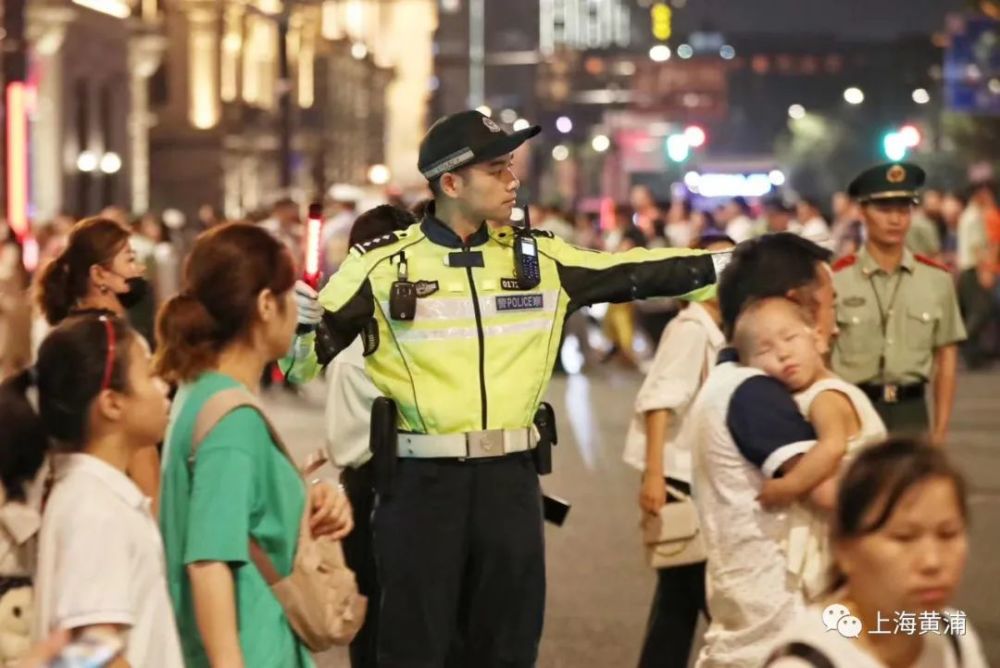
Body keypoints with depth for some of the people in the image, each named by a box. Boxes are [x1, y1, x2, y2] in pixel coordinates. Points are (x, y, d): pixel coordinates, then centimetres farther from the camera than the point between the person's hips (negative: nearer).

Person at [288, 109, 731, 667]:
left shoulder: (538, 259, 6)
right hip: (423, 480, -3)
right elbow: (312, 342, -3)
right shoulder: (384, 265, -4)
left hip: (510, 480, 4)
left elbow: (641, 273, 7)